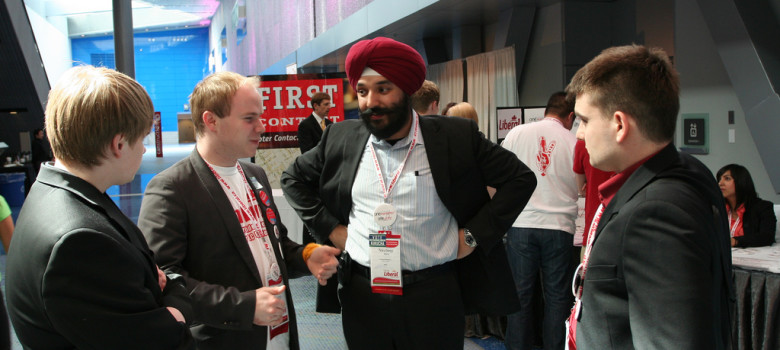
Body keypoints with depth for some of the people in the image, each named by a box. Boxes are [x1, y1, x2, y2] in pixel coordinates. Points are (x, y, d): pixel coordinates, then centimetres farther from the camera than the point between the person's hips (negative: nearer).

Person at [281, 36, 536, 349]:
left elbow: (521, 178, 1)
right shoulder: (341, 138, 4)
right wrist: (329, 228, 6)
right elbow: (293, 177, 18)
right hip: (361, 295, 3)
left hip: (434, 296, -2)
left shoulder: (456, 136, -4)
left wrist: (475, 235, -5)